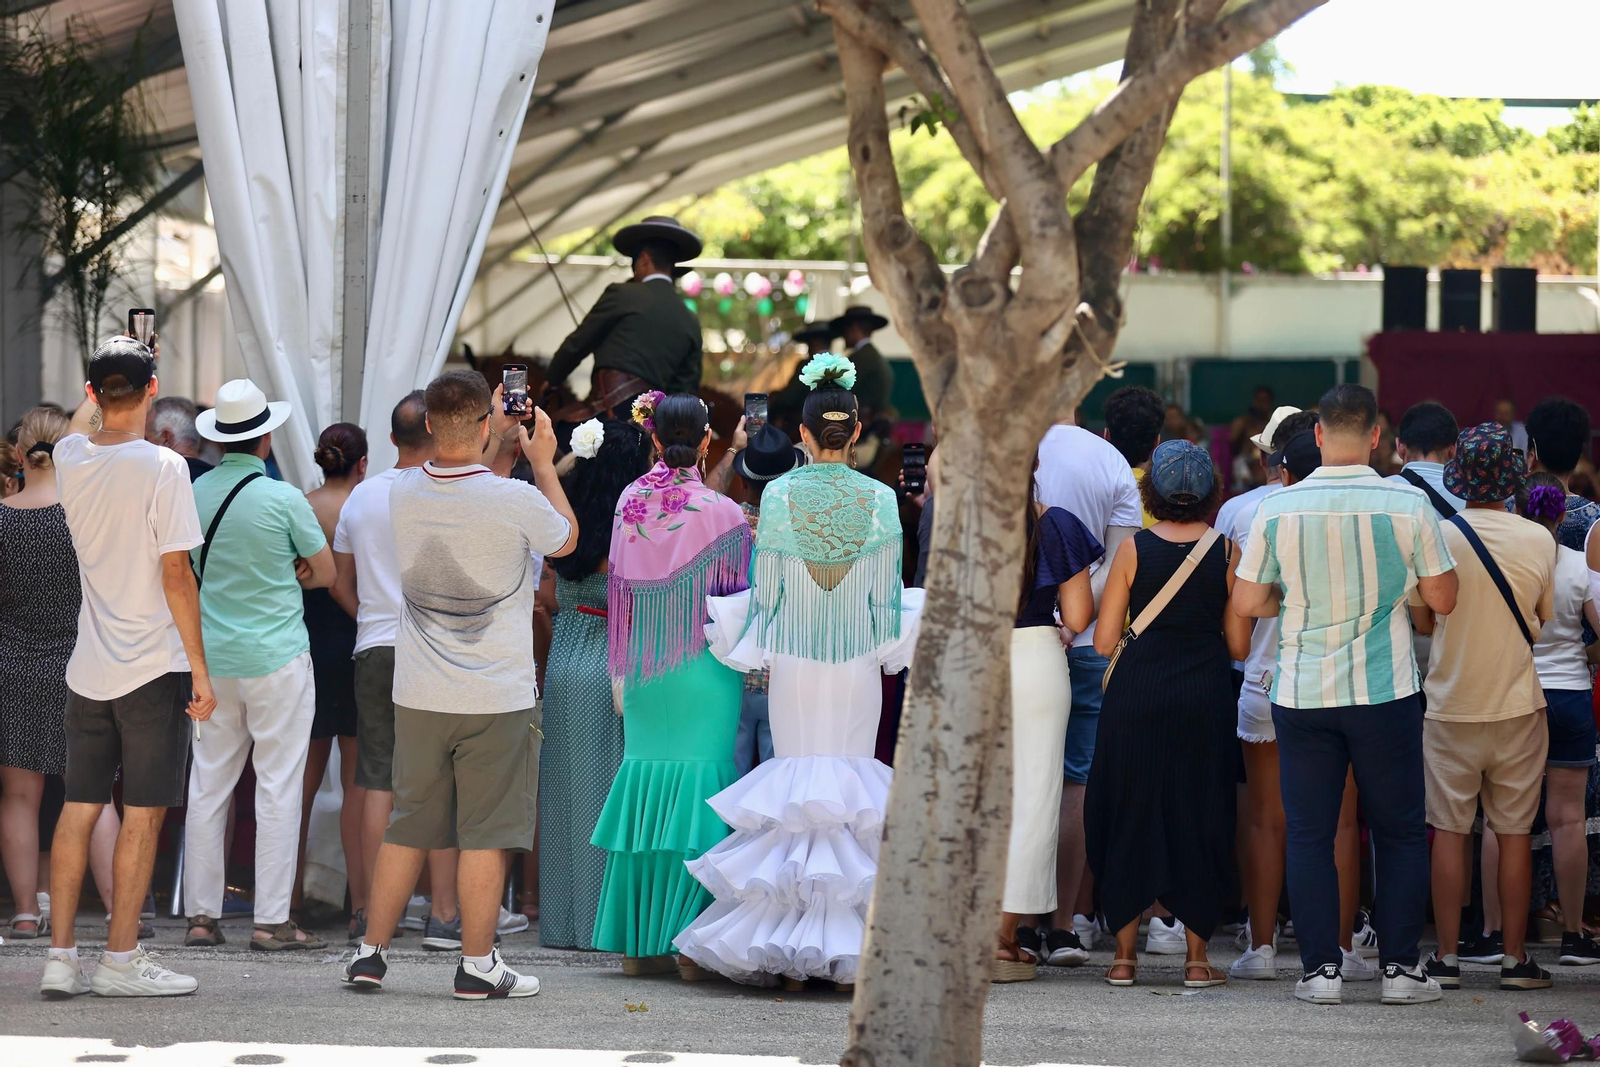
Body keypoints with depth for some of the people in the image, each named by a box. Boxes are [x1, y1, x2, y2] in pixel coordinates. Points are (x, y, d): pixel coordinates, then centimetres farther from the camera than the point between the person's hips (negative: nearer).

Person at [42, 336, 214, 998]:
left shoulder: (69, 458, 1)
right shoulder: (162, 467, -14)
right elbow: (176, 575, -14)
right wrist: (200, 669, -9)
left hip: (87, 668, 5)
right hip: (154, 667, -5)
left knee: (79, 808, 8)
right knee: (143, 812, 1)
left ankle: (60, 956, 8)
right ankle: (121, 959, 2)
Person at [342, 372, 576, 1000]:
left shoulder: (403, 494, -2)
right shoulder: (514, 500, -15)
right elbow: (565, 539, 7)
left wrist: (493, 431, 26)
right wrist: (542, 463, 17)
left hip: (419, 693, 4)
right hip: (497, 696, -4)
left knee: (407, 828, 13)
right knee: (485, 833, 1)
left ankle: (370, 953, 18)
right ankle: (477, 966, 4)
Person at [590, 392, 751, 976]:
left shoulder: (629, 503, 1)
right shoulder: (721, 512, -12)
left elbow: (620, 587, 10)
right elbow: (742, 594, -3)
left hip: (643, 667, 4)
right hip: (705, 672, -4)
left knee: (644, 784, 9)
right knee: (698, 789, -1)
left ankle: (638, 940, 10)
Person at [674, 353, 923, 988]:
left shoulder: (779, 494, -6)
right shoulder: (879, 500, -5)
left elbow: (764, 589, -1)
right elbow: (887, 596, 0)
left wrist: (754, 649, 13)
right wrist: (894, 646, 16)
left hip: (793, 662, 0)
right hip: (858, 665, 0)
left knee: (793, 787, 6)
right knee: (852, 787, 5)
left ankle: (788, 956, 2)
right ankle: (847, 955, 1)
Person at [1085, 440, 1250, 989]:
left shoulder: (1133, 548, -4)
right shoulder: (1227, 550, -1)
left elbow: (1104, 641, -3)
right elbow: (1239, 644, 0)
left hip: (1138, 691, 0)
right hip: (1205, 695, 1)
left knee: (1129, 814, 9)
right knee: (1199, 815, 9)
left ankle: (1125, 955, 8)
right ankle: (1197, 957, 8)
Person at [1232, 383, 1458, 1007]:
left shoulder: (1278, 509, -5)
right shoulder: (1408, 506, -8)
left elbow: (1246, 602, 2)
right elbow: (1442, 599, 0)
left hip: (1301, 695, 1)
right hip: (1384, 693, -1)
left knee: (1309, 835, 7)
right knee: (1400, 833, 10)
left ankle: (1321, 970, 6)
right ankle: (1400, 967, 8)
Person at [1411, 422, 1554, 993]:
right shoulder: (1539, 541, -6)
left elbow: (1421, 620, -2)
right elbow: (1543, 619, 6)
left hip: (1451, 706, -1)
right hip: (1517, 705, 1)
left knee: (1450, 832, 5)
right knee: (1513, 833, 7)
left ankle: (1446, 956, 5)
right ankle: (1515, 958, 8)